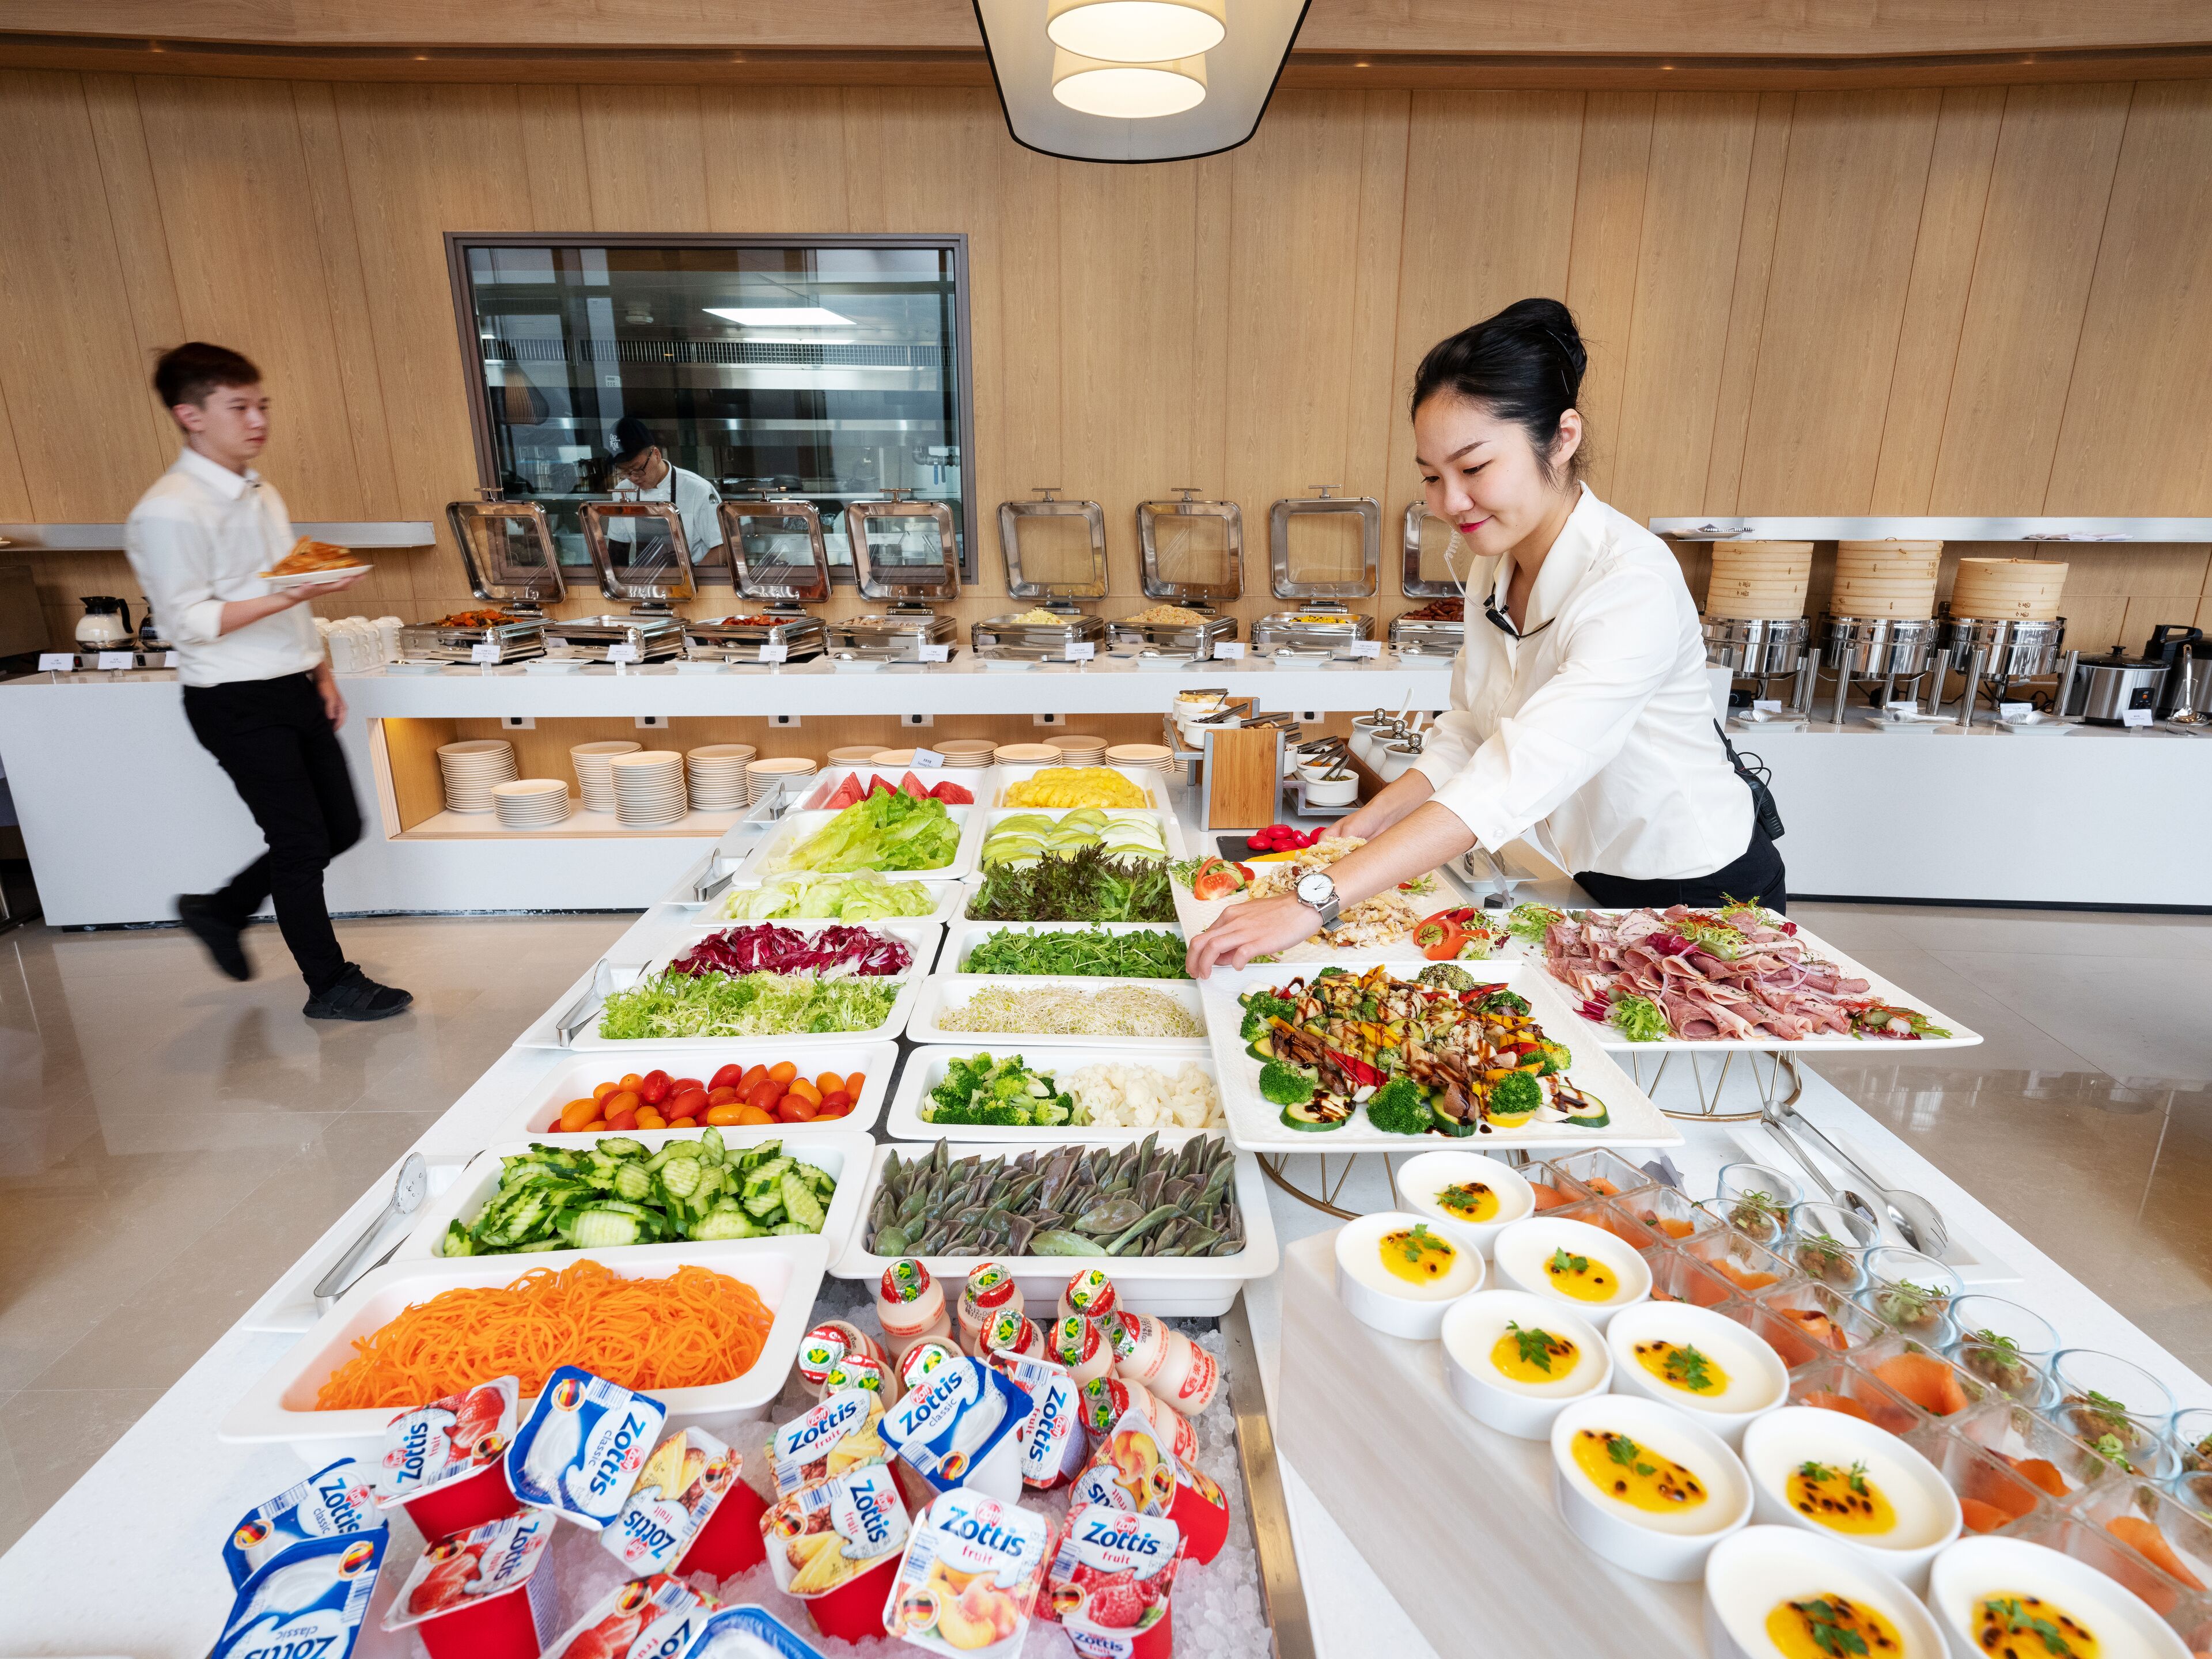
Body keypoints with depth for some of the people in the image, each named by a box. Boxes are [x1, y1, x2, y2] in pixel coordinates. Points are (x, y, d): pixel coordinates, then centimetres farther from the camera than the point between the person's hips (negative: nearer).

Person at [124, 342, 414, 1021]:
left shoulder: (260, 494, 12)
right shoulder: (167, 513, -15)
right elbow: (188, 622, -18)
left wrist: (322, 674, 13)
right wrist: (288, 596, -28)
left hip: (294, 691, 8)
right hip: (237, 705, -8)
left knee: (341, 829, 12)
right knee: (302, 843, -1)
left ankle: (220, 910, 33)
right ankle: (330, 985, 14)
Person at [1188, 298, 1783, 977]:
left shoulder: (1632, 583, -30)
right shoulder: (1495, 569, -5)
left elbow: (1520, 774, -42)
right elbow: (1470, 732, 2)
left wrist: (1316, 901, -49)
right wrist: (1369, 822, -13)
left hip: (1704, 895, -6)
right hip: (1597, 886, 6)